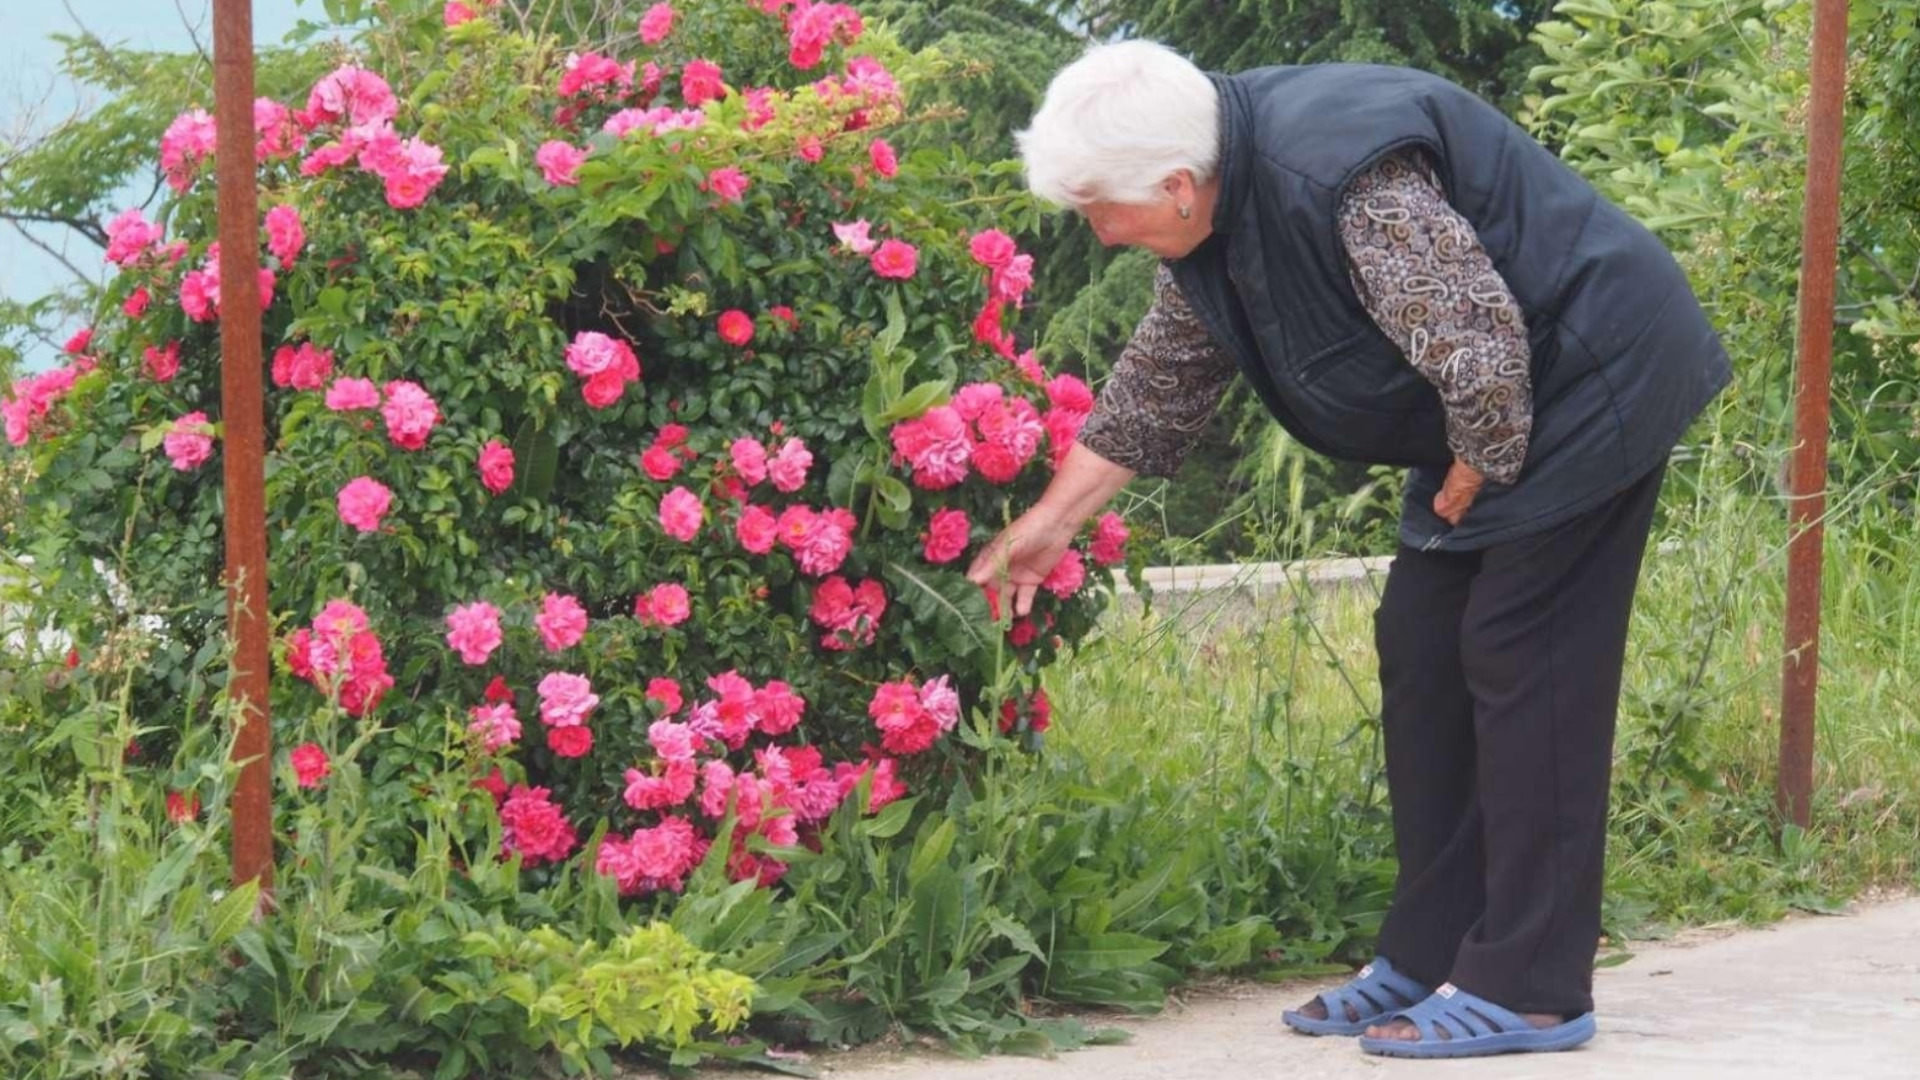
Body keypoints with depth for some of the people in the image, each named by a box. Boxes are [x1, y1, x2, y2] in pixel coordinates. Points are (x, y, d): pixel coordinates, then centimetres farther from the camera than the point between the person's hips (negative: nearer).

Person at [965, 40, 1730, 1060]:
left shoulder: (1339, 179, -30)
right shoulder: (1217, 207, 2)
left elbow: (1481, 350, -32)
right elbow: (1157, 380, 15)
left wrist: (1475, 475, -15)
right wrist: (1052, 517, 18)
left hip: (1588, 385, -10)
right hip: (1489, 420, 10)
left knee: (1521, 666, -9)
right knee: (1422, 651, 9)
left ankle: (1527, 988, -6)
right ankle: (1428, 956, 15)